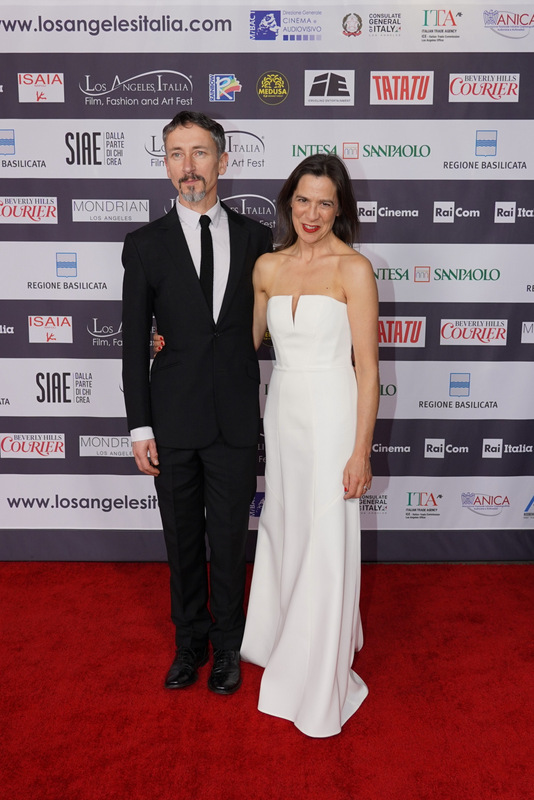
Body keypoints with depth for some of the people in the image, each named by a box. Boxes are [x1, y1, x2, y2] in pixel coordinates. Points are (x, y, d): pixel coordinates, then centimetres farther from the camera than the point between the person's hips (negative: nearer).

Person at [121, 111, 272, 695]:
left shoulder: (255, 238, 2)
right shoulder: (145, 245, -1)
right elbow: (134, 342, -1)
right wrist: (139, 428, -4)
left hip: (237, 419, 0)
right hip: (173, 421, 0)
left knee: (230, 540, 12)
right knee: (182, 541, 14)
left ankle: (227, 644, 34)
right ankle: (191, 641, 37)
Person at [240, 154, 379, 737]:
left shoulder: (353, 269, -10)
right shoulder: (267, 267, 6)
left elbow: (367, 367, -11)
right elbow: (248, 340, 20)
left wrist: (360, 451, -14)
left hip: (332, 415, -5)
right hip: (282, 410, 5)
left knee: (325, 547, 3)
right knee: (283, 531, 18)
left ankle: (319, 682, 24)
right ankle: (285, 640, 43)